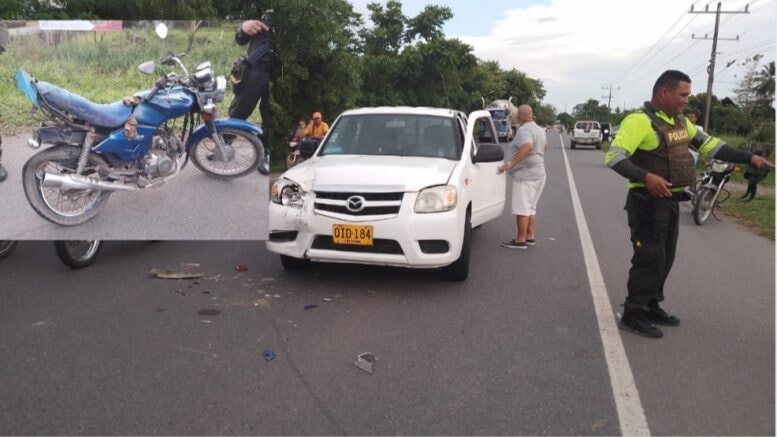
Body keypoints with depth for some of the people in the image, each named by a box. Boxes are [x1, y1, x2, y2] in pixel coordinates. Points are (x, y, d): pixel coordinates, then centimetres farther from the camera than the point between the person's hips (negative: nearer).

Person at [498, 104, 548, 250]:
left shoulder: (524, 130, -15)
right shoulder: (540, 130, 14)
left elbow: (527, 147, -34)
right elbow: (544, 146, 33)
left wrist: (510, 164, -34)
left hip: (525, 174, -10)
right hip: (539, 172, 10)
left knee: (522, 208, -5)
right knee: (530, 207, 16)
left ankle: (520, 240, -3)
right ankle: (530, 237, 20)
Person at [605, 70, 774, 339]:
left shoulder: (680, 122, 12)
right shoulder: (640, 121, -16)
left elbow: (708, 144, 19)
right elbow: (614, 156, -24)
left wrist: (748, 158, 14)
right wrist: (645, 176, -36)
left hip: (670, 201, 9)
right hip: (648, 202, -9)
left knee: (664, 258, 15)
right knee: (649, 258, -7)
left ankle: (651, 307, 28)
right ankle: (632, 314, 3)